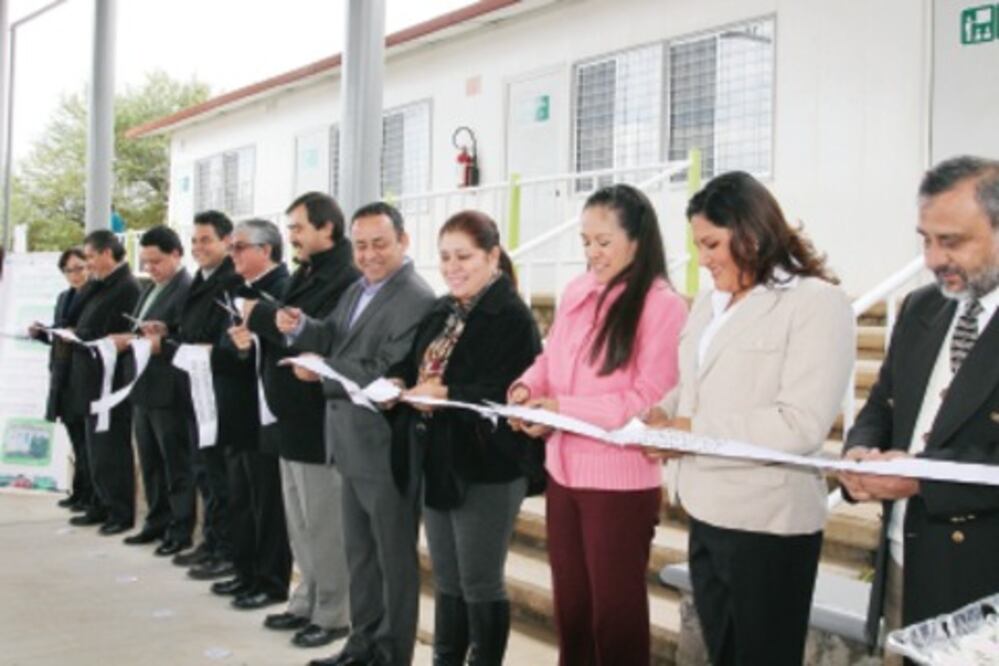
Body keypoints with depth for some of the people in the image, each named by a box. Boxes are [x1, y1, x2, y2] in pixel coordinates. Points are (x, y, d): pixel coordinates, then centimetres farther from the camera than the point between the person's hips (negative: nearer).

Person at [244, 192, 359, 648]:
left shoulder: (347, 280, -17)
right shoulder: (305, 275, 14)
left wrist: (260, 315, -14)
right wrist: (257, 328, -4)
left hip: (320, 419, -10)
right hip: (294, 415, 10)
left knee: (324, 523, 2)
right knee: (300, 522, 17)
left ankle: (333, 613, 14)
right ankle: (308, 601, 29)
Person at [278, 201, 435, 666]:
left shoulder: (416, 299, -18)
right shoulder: (357, 290, 12)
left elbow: (386, 374, -24)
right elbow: (333, 342, 9)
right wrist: (299, 328, -11)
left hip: (387, 450, -9)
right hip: (353, 444, 9)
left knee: (394, 555, 6)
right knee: (359, 552, 20)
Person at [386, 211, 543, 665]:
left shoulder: (513, 316, -14)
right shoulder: (441, 311, 11)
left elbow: (507, 393, -23)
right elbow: (412, 363, 14)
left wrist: (445, 394, -29)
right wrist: (398, 382, -7)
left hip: (487, 467, -8)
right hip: (437, 461, 8)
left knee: (481, 584, 4)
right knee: (446, 580, 18)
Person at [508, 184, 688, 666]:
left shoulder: (662, 305, -14)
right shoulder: (576, 292, 6)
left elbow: (649, 400, -18)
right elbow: (550, 360, 15)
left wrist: (563, 408, -23)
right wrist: (528, 387, -7)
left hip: (620, 482, -6)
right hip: (563, 470, 7)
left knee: (615, 609, 8)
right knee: (569, 602, 19)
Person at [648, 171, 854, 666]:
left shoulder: (817, 302, -14)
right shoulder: (709, 303, 11)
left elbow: (802, 425, -22)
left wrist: (695, 431, -20)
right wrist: (663, 412, -3)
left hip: (768, 523, -8)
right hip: (706, 512, 8)